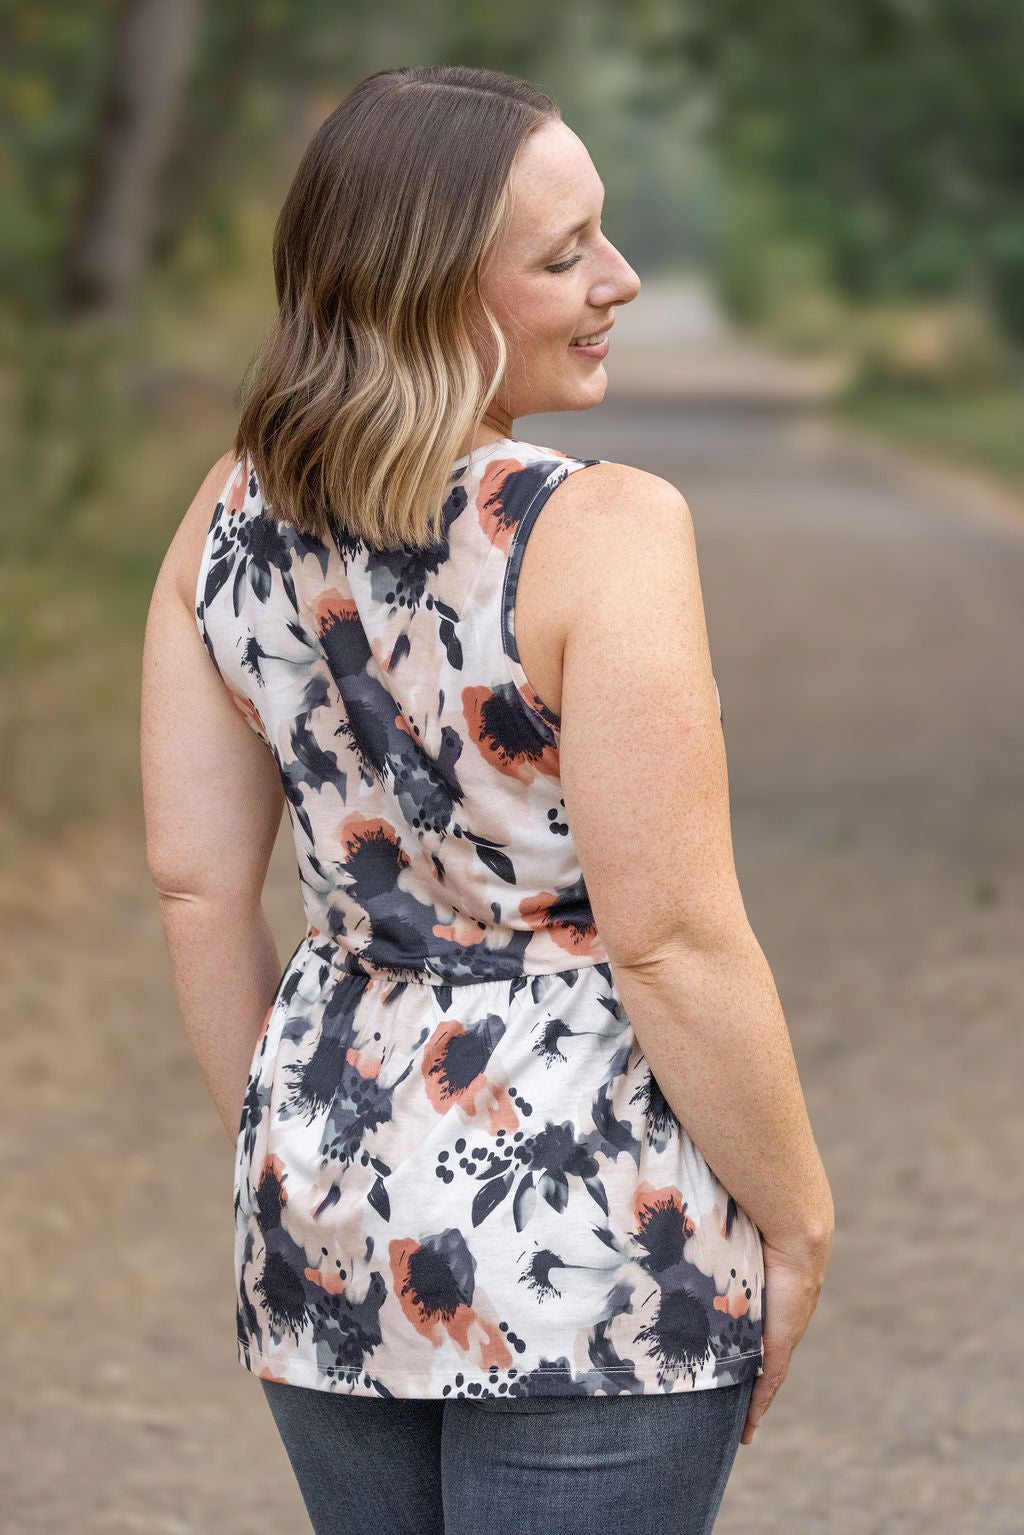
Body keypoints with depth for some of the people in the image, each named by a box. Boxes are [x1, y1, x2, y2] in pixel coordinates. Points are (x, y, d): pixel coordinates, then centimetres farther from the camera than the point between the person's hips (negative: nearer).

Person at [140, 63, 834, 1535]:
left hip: (328, 1203, 6)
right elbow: (671, 939, -18)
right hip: (587, 1237, -6)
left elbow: (195, 884, 5)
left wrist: (286, 1152, 17)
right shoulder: (602, 532, -19)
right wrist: (795, 1225, -6)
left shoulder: (231, 516, 0)